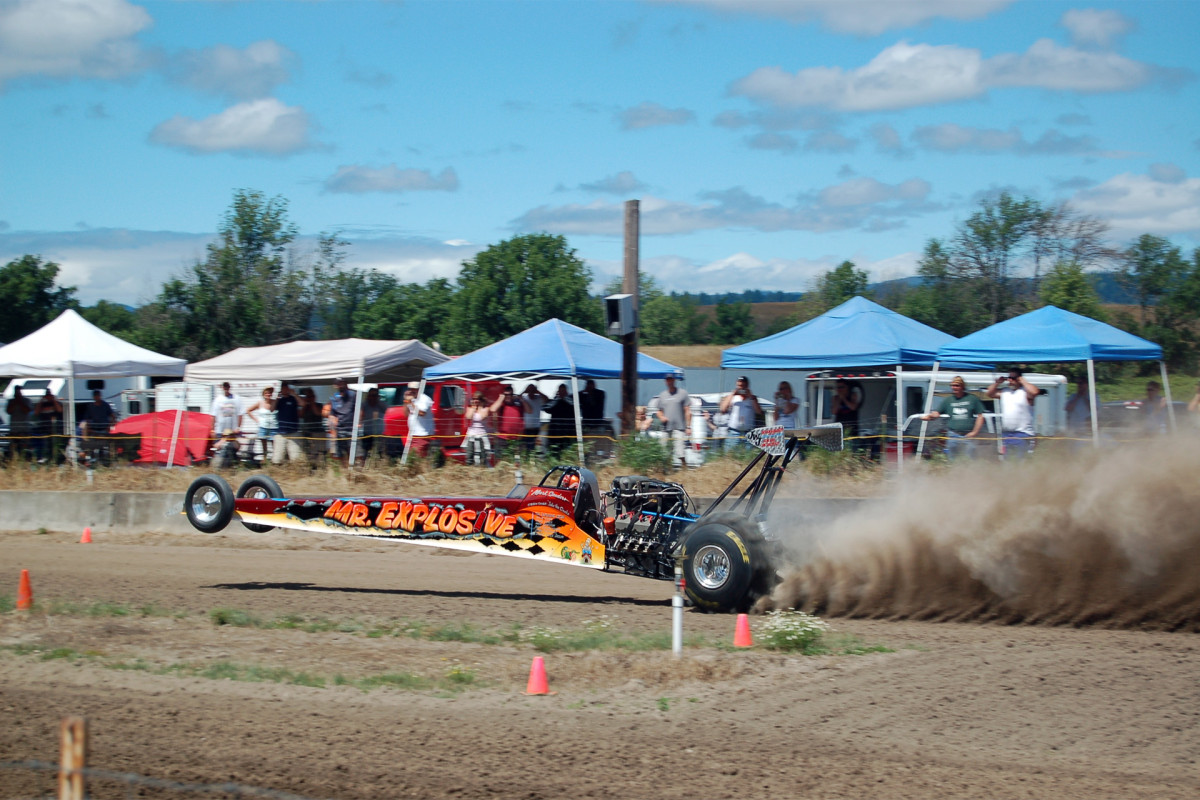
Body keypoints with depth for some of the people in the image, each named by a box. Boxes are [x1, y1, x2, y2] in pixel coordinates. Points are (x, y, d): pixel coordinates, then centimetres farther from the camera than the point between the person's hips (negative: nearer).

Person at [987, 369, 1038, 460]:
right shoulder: (1004, 391, 15)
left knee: (1020, 460, -13)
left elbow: (1034, 392, -25)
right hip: (1006, 433, 7)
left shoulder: (1025, 392, -5)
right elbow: (990, 393, 24)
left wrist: (1023, 381, -12)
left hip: (1022, 433, -7)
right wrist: (997, 383, 10)